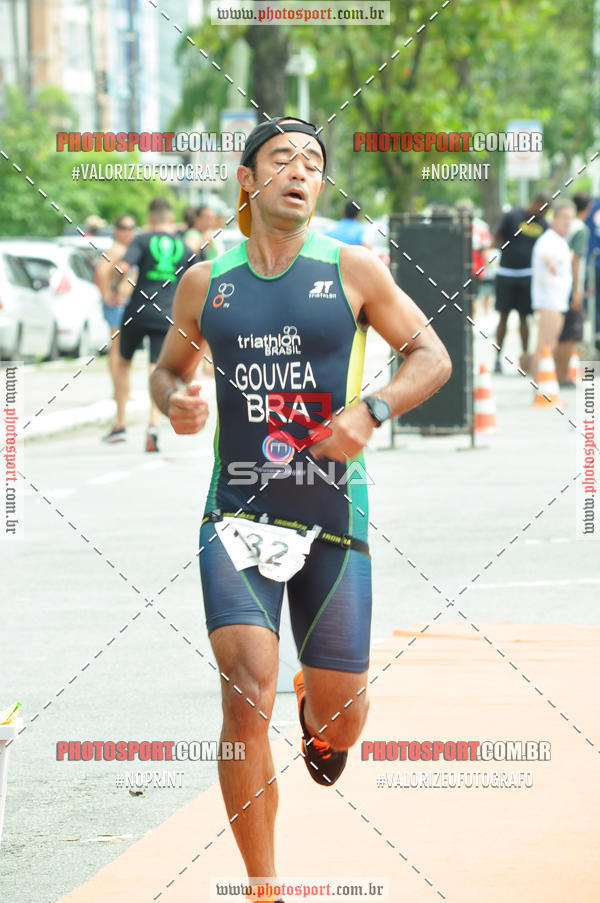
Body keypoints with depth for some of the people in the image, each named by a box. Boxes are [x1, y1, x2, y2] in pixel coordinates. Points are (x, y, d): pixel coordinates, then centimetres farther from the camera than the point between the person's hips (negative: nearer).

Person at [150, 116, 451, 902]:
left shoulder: (353, 270, 0)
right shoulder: (207, 283, 5)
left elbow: (432, 356, 3)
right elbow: (167, 368, 19)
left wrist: (372, 411, -14)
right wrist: (174, 400, -5)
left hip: (332, 514, 0)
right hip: (237, 512, 0)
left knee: (341, 711, 6)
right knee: (247, 695, -17)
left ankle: (319, 718, 47)